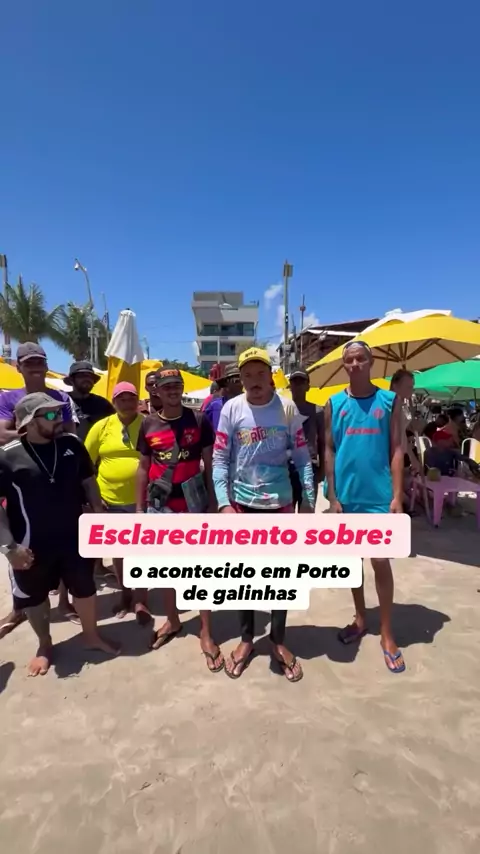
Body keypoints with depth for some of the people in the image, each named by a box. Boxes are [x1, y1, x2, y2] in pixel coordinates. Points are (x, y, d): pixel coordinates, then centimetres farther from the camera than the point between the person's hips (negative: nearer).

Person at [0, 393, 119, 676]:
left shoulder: (72, 444, -6)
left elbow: (89, 481, 6)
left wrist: (99, 515, 5)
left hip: (74, 536, 3)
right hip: (32, 545, -2)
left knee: (85, 588, 17)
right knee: (35, 597, 18)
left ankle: (92, 636, 42)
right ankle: (45, 645, 44)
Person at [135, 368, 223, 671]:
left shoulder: (199, 421, -4)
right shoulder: (148, 424, 2)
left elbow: (209, 464, 0)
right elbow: (143, 468, 7)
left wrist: (213, 501, -3)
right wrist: (139, 507, 6)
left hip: (193, 505, -2)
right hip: (159, 507, 3)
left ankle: (207, 633, 19)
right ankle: (172, 621, 38)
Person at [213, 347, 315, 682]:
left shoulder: (288, 409, -5)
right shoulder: (231, 409, -6)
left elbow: (303, 459, -2)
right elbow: (220, 461, -6)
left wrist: (310, 502, -4)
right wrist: (224, 504, -14)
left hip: (280, 504, 0)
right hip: (242, 504, 0)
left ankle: (278, 641, 34)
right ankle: (246, 639, 35)